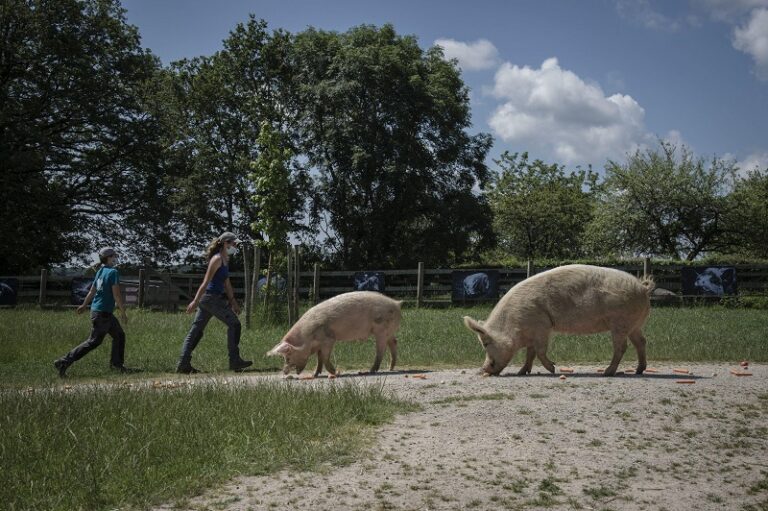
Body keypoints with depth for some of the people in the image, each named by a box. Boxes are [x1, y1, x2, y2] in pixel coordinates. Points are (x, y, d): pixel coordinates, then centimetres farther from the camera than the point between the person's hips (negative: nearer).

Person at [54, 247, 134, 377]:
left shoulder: (100, 271, 10)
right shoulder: (113, 272, -15)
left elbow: (92, 291, 18)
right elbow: (116, 294, -19)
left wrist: (84, 305, 29)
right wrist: (123, 312, -13)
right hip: (102, 313, -9)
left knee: (119, 335, 15)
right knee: (93, 342, -5)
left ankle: (116, 364, 20)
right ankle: (64, 362, -5)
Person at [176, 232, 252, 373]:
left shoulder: (225, 260, 16)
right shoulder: (217, 259, -13)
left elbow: (227, 283, 23)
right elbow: (206, 281, -18)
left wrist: (233, 302, 23)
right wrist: (196, 301, -21)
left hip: (206, 299, 10)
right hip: (212, 298, -10)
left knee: (196, 330, 7)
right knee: (234, 324, -4)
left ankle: (183, 364, 8)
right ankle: (234, 361, -1)